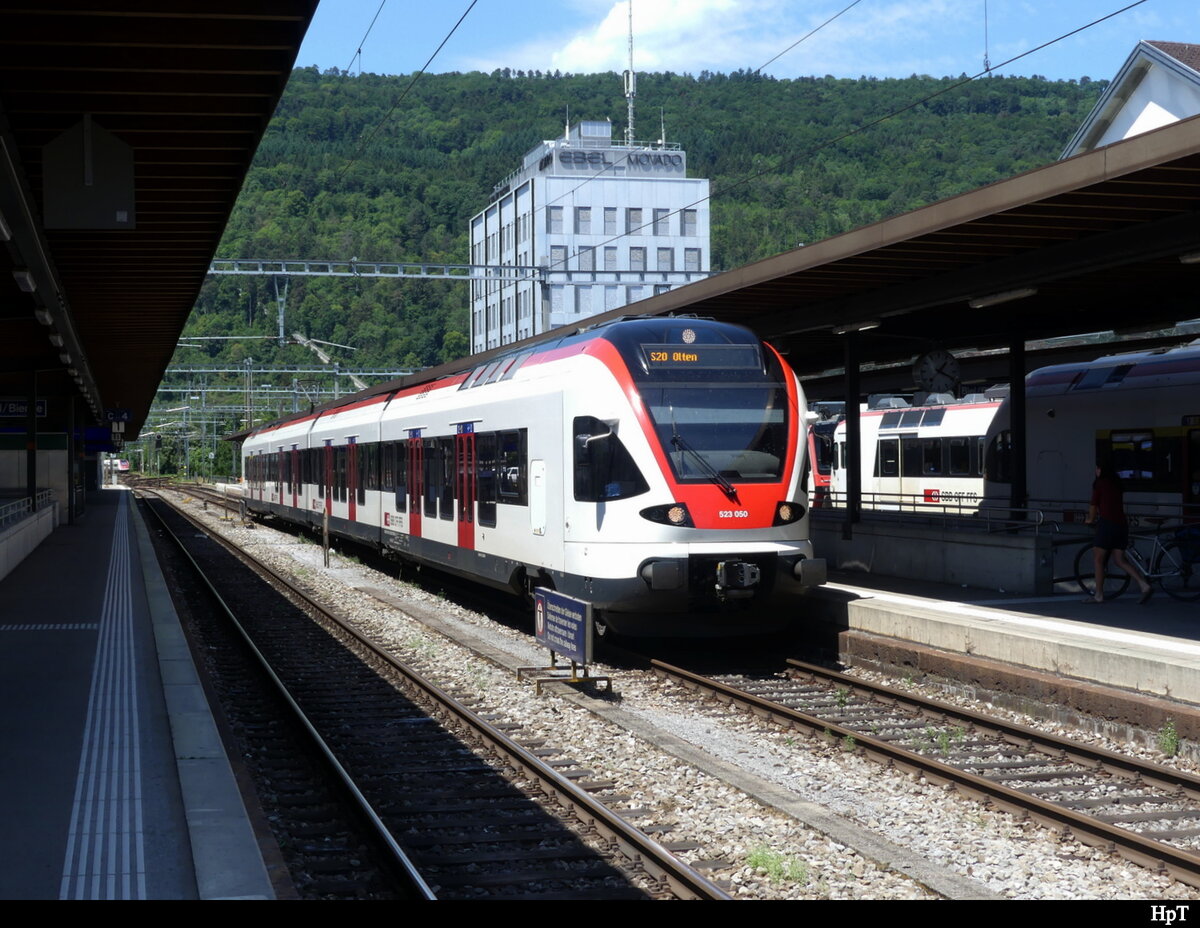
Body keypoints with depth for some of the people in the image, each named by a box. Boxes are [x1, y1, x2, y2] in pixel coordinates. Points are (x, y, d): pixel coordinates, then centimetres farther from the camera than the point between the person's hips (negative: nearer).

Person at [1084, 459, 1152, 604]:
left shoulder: (1099, 483, -2)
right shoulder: (1116, 484, 19)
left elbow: (1094, 505, 3)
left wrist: (1090, 520, 21)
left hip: (1107, 524, -7)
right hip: (1121, 523, 7)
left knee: (1098, 559, 3)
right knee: (1120, 560, 8)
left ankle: (1098, 595, 4)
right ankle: (1144, 585, -7)